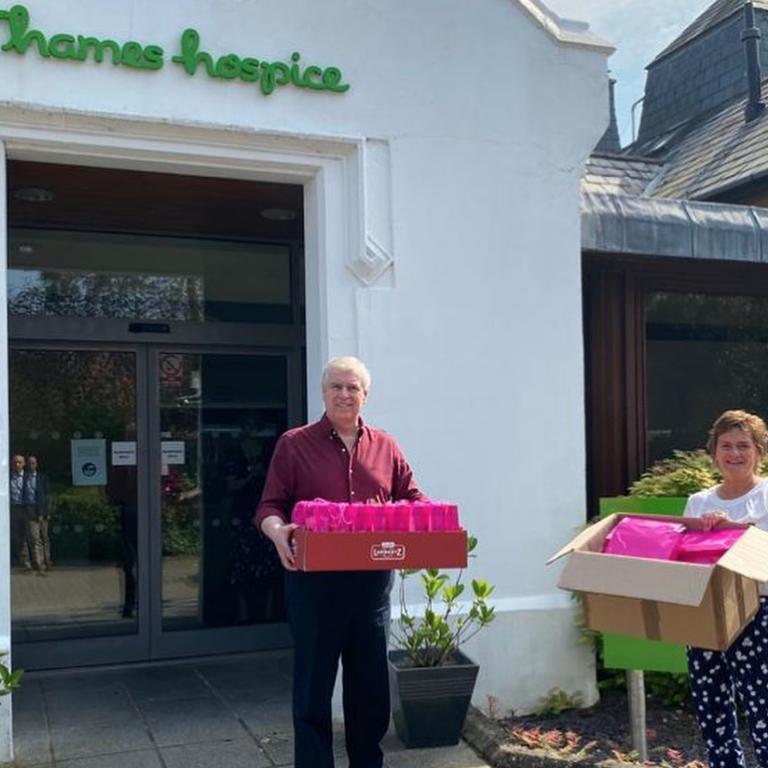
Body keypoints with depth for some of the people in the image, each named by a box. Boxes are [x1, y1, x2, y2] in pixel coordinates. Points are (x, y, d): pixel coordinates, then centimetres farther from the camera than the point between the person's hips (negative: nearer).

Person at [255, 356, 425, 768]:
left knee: (371, 682, 15)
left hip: (373, 582, 4)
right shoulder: (294, 444, -1)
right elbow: (270, 506, -4)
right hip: (313, 581, -3)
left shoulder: (385, 447, 9)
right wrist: (277, 532, -25)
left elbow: (411, 499, 11)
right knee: (313, 686, 5)